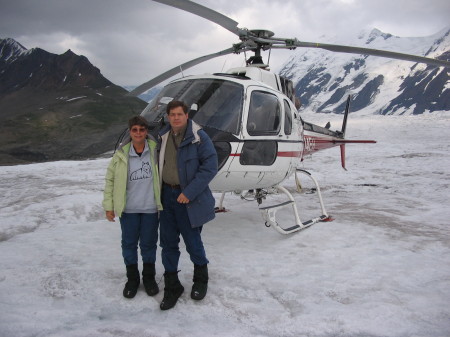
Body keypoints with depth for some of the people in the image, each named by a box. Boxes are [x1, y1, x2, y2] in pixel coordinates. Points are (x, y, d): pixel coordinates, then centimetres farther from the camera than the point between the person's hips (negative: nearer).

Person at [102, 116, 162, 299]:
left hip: (151, 208, 0)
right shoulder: (121, 155, -2)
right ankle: (132, 278, 30)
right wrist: (109, 206, 2)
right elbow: (110, 180, 4)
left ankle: (149, 277, 32)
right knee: (129, 243, 11)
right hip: (128, 209, 1)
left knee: (149, 244, 12)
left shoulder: (155, 150, -3)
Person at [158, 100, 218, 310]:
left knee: (192, 242, 7)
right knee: (168, 243, 9)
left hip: (188, 199, -5)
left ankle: (200, 280, 34)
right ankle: (171, 287, 23)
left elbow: (210, 166, -15)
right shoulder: (163, 137, 7)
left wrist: (189, 192, -19)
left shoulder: (198, 137, -11)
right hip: (167, 195, 5)